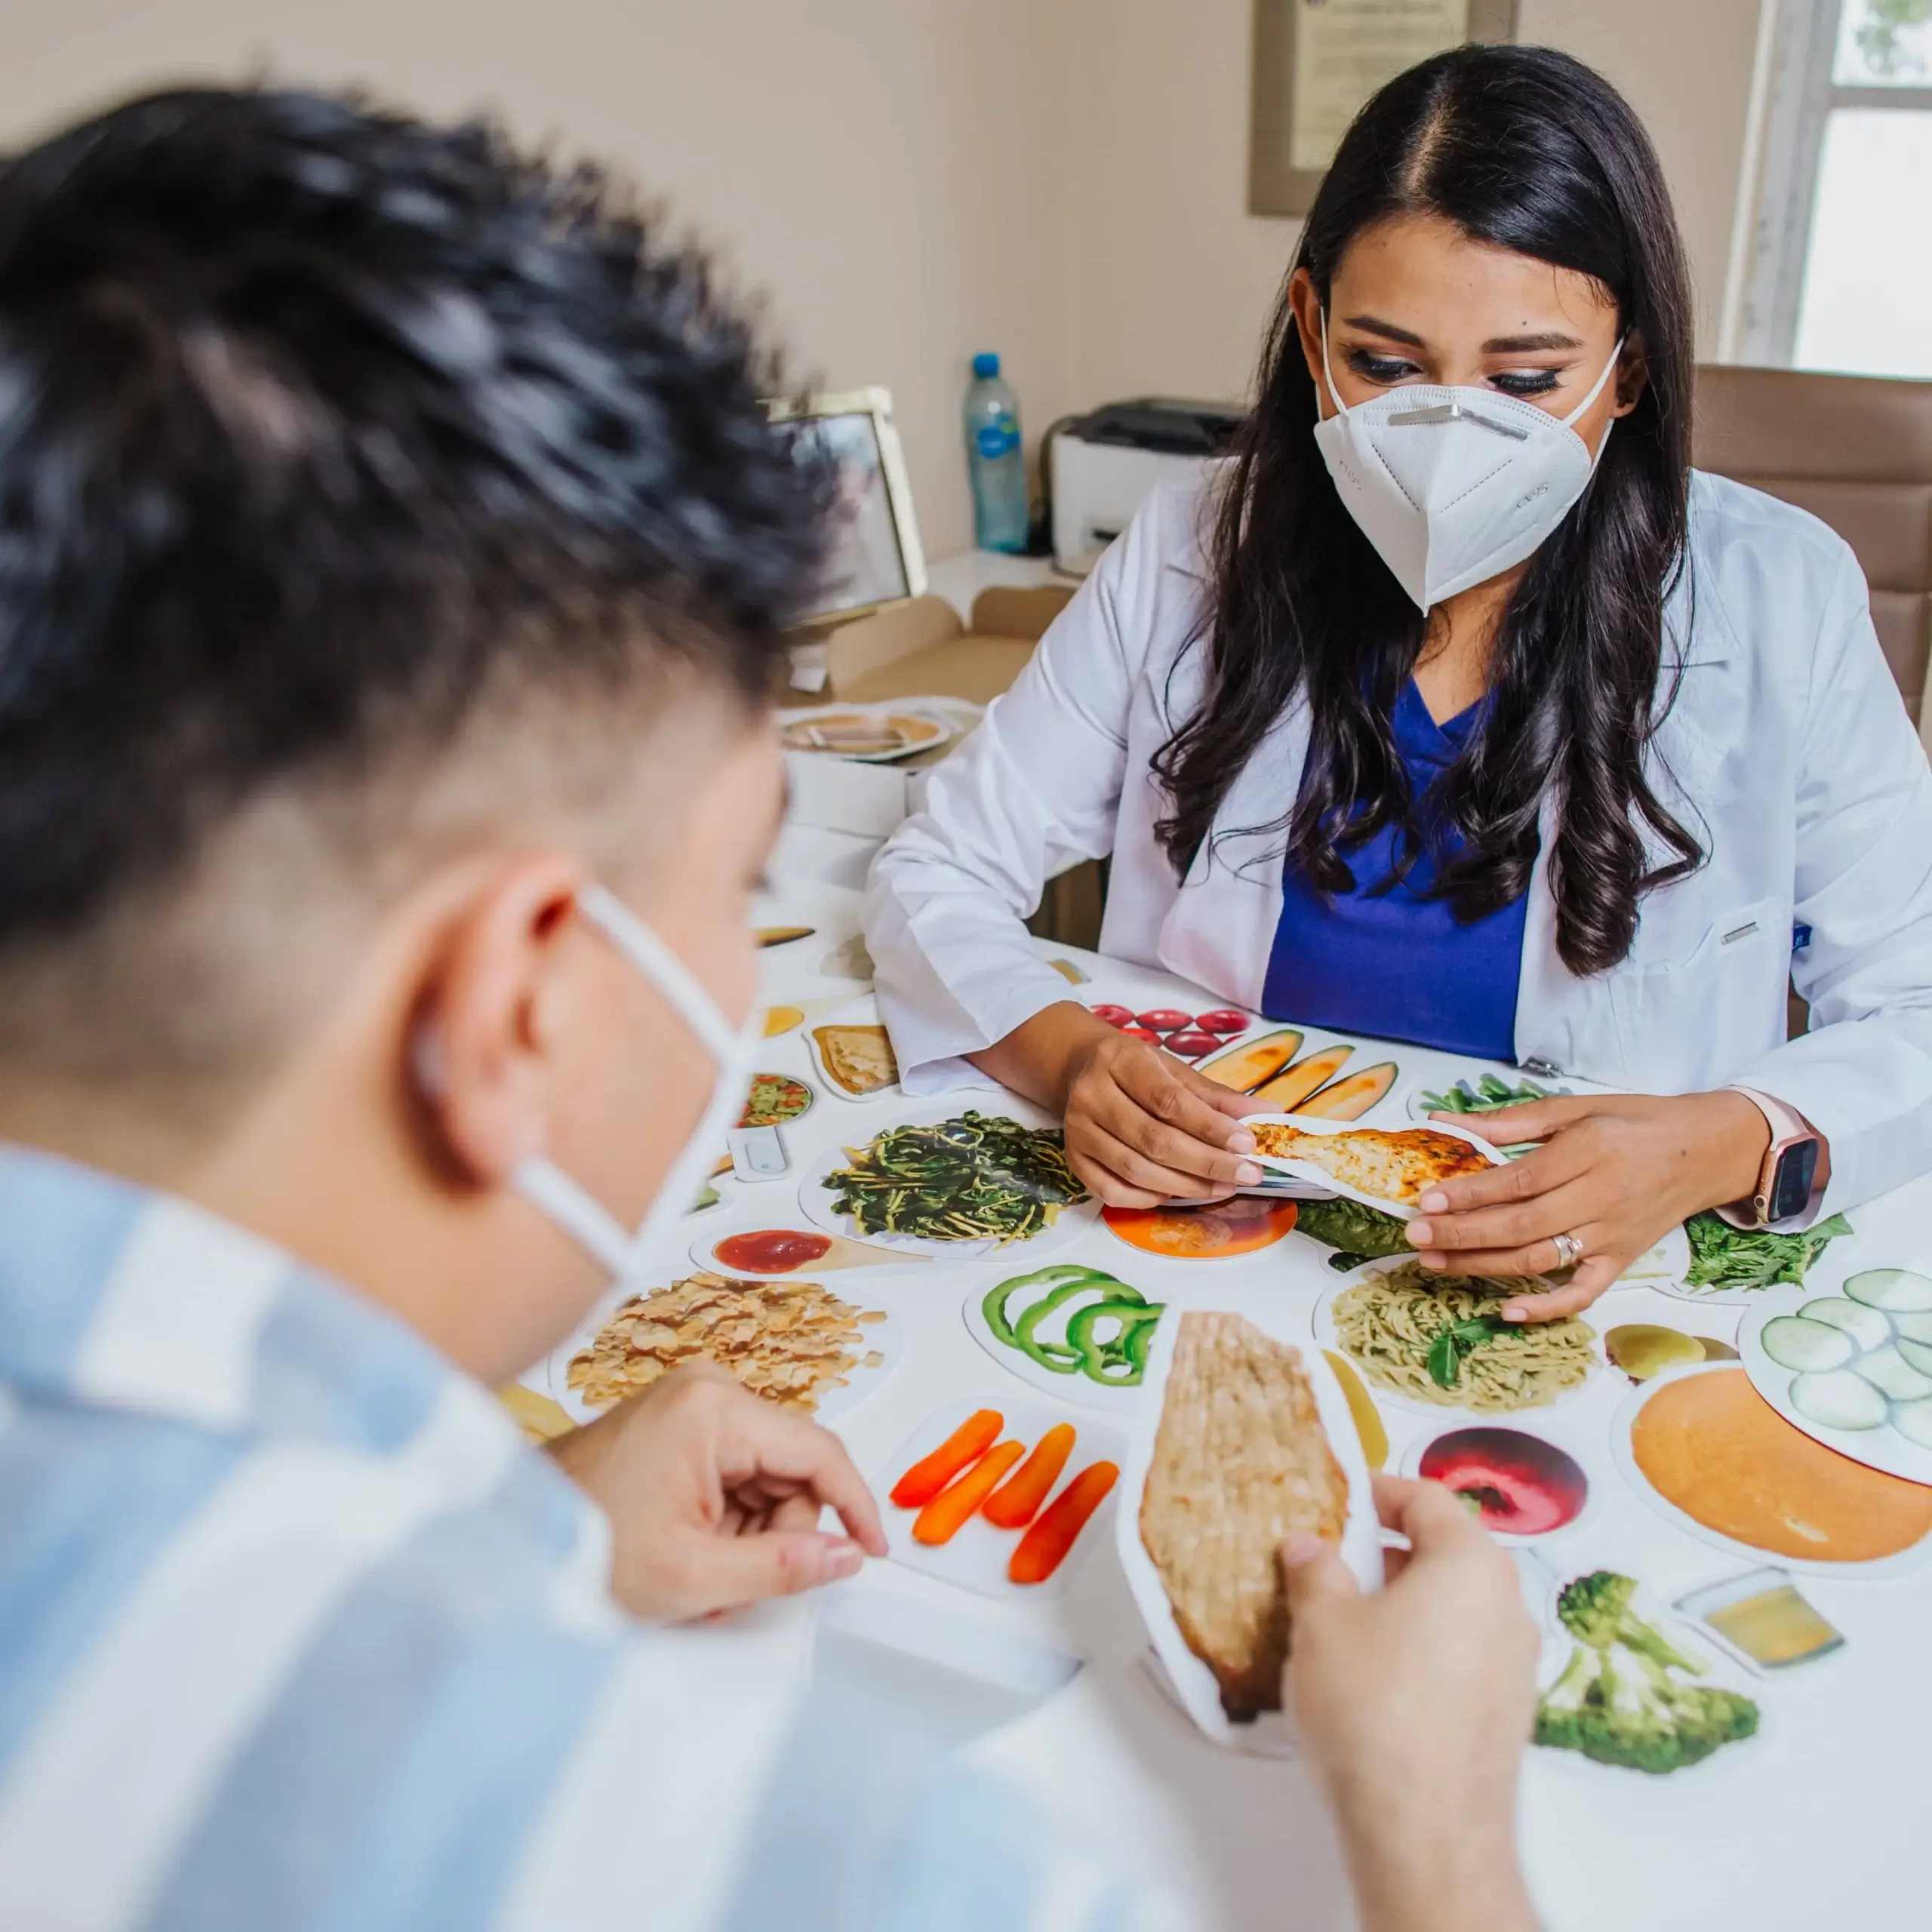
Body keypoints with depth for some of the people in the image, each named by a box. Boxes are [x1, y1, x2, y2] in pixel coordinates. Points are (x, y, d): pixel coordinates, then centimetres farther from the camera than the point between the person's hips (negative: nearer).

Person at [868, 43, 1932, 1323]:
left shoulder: (1775, 602, -7)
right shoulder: (1192, 561, -5)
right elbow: (938, 878, -1)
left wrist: (1724, 1147, -25)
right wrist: (1067, 1057, -22)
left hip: (1589, 1302, 2)